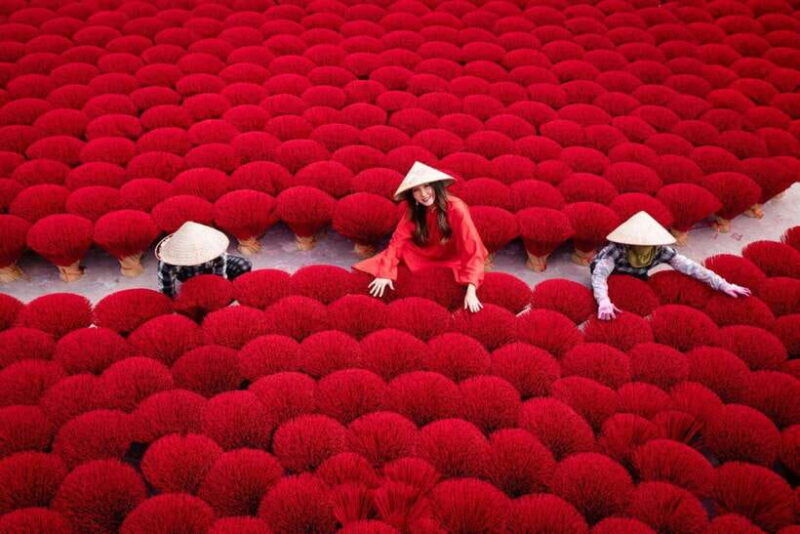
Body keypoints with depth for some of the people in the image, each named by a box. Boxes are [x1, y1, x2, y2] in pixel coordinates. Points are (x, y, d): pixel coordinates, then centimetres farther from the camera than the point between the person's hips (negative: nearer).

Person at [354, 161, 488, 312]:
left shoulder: (456, 208, -28)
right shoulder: (413, 211, -12)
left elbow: (472, 250, -31)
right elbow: (398, 241, -15)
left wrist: (471, 290, -39)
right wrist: (385, 273, -27)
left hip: (454, 260, -5)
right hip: (428, 255, 5)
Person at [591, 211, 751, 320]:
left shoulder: (661, 250, -28)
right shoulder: (617, 250, -39)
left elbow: (690, 267, -29)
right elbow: (599, 274, -53)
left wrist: (724, 285, -35)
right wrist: (604, 301, -71)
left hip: (636, 278, 4)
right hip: (611, 277, -4)